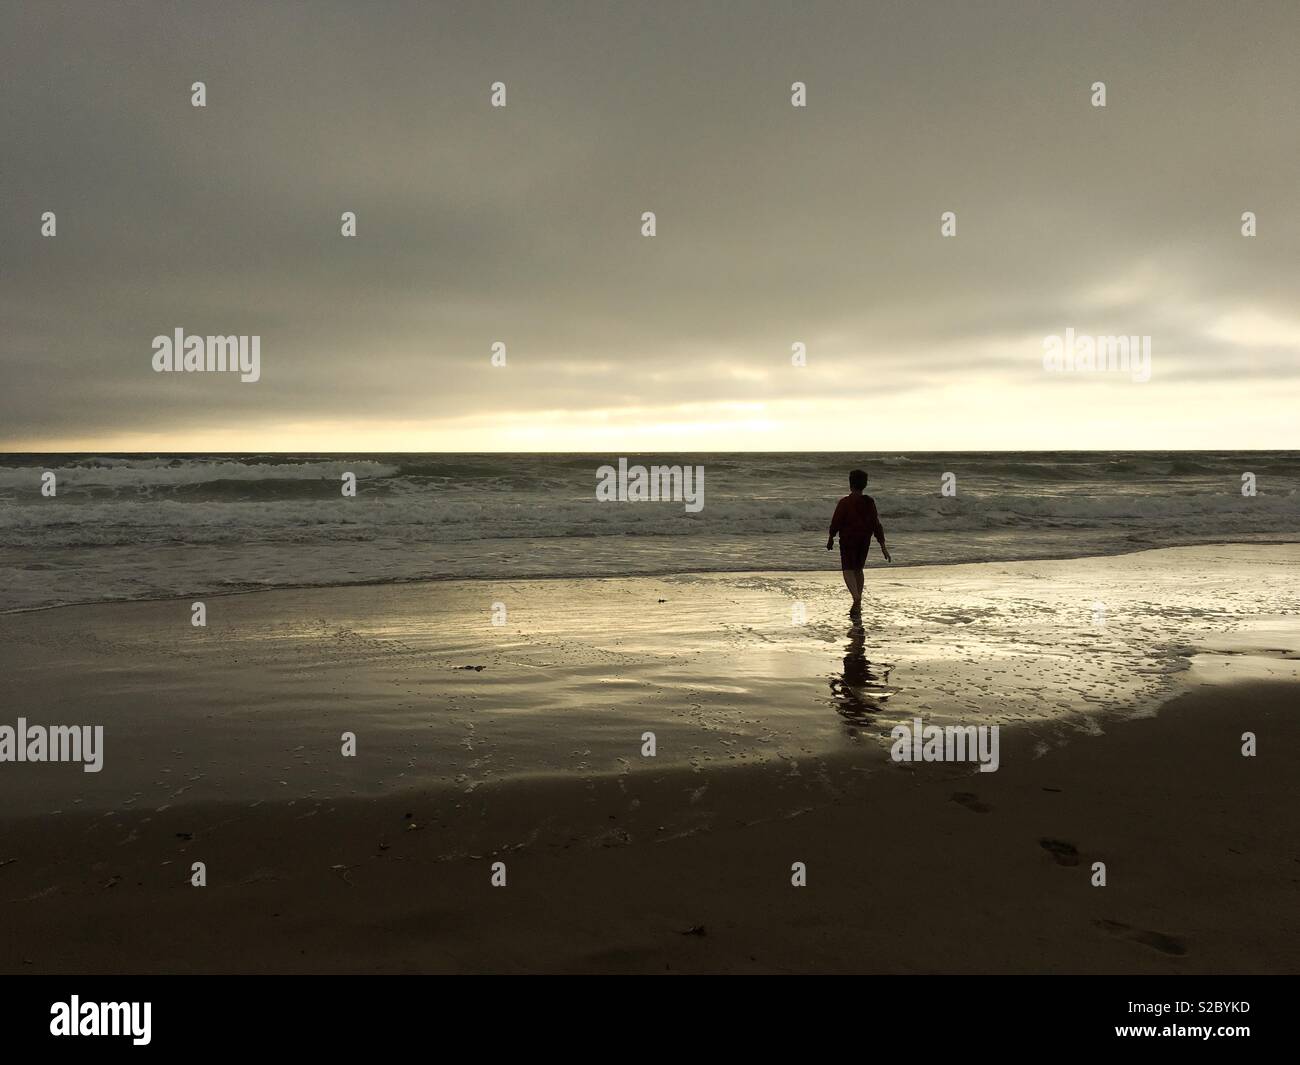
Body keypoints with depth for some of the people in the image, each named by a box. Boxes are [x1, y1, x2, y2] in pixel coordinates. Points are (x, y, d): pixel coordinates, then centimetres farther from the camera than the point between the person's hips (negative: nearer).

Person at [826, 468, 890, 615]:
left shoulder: (844, 502, -12)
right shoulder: (869, 502, 0)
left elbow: (836, 522, -9)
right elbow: (876, 525, 0)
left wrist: (831, 538, 8)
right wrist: (883, 546, 3)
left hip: (848, 540, -4)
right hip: (865, 541, 5)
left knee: (848, 570, -2)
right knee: (858, 570, 17)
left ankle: (856, 598, -26)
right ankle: (858, 604, 19)